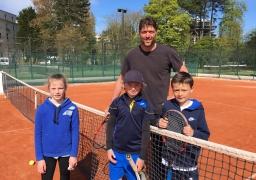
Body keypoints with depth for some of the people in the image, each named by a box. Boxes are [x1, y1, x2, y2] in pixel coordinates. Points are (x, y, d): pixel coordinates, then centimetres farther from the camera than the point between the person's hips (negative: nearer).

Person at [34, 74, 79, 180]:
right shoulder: (42, 109, -10)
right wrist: (39, 157, -4)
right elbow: (38, 134, -4)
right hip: (47, 154, 0)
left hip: (66, 153, 0)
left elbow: (75, 132, -6)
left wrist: (73, 154, -7)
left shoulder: (72, 108, -11)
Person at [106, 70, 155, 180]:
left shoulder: (145, 104, -7)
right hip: (116, 152, 2)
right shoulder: (117, 102, -3)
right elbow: (110, 125, 4)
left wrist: (142, 156, -6)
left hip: (135, 154, -1)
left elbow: (146, 131, -6)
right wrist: (109, 148, 0)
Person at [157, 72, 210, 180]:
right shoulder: (167, 105, -4)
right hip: (169, 158, 2)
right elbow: (159, 121, 7)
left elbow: (205, 135, -6)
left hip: (189, 161, -2)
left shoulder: (197, 109, -9)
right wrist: (159, 123, -15)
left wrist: (193, 133, -25)